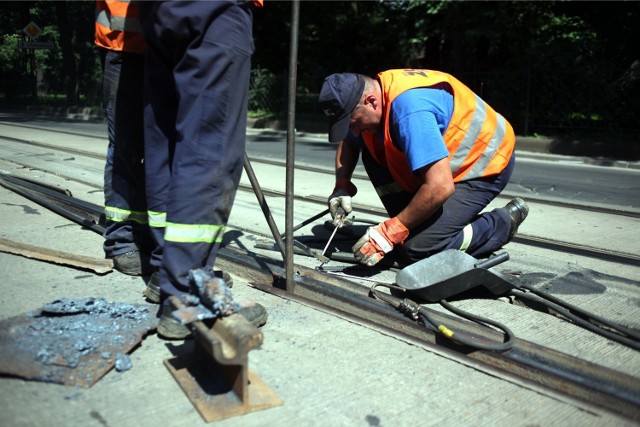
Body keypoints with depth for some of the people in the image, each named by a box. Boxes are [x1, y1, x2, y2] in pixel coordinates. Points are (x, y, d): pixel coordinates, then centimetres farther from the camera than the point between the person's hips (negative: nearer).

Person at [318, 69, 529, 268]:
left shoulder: (410, 109, -34)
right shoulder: (373, 92, -7)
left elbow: (440, 187, -38)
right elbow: (347, 143, 12)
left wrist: (390, 232, -28)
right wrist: (342, 186, -7)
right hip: (449, 158, 9)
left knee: (415, 250, -19)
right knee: (372, 154, -4)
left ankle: (502, 223, 1)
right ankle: (411, 225, 3)